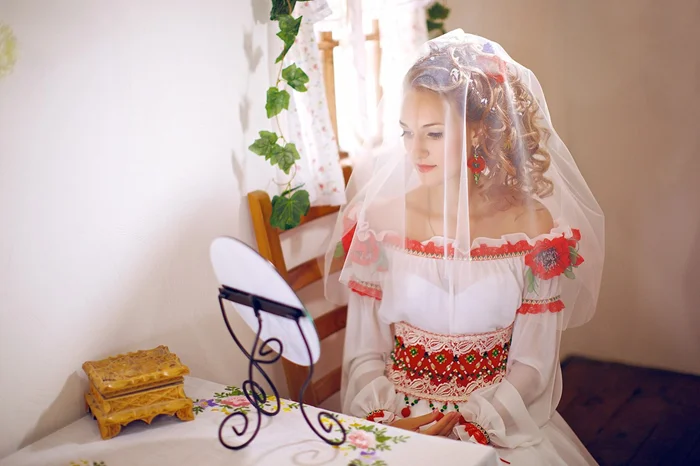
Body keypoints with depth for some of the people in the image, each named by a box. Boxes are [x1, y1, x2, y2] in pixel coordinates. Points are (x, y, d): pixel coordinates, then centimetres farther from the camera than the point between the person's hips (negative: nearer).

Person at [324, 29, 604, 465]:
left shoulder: (533, 226, -5)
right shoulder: (381, 219, -3)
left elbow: (532, 364, -3)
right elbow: (364, 352, 0)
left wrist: (462, 425, -15)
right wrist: (388, 421, -16)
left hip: (502, 424, 0)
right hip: (394, 422, 0)